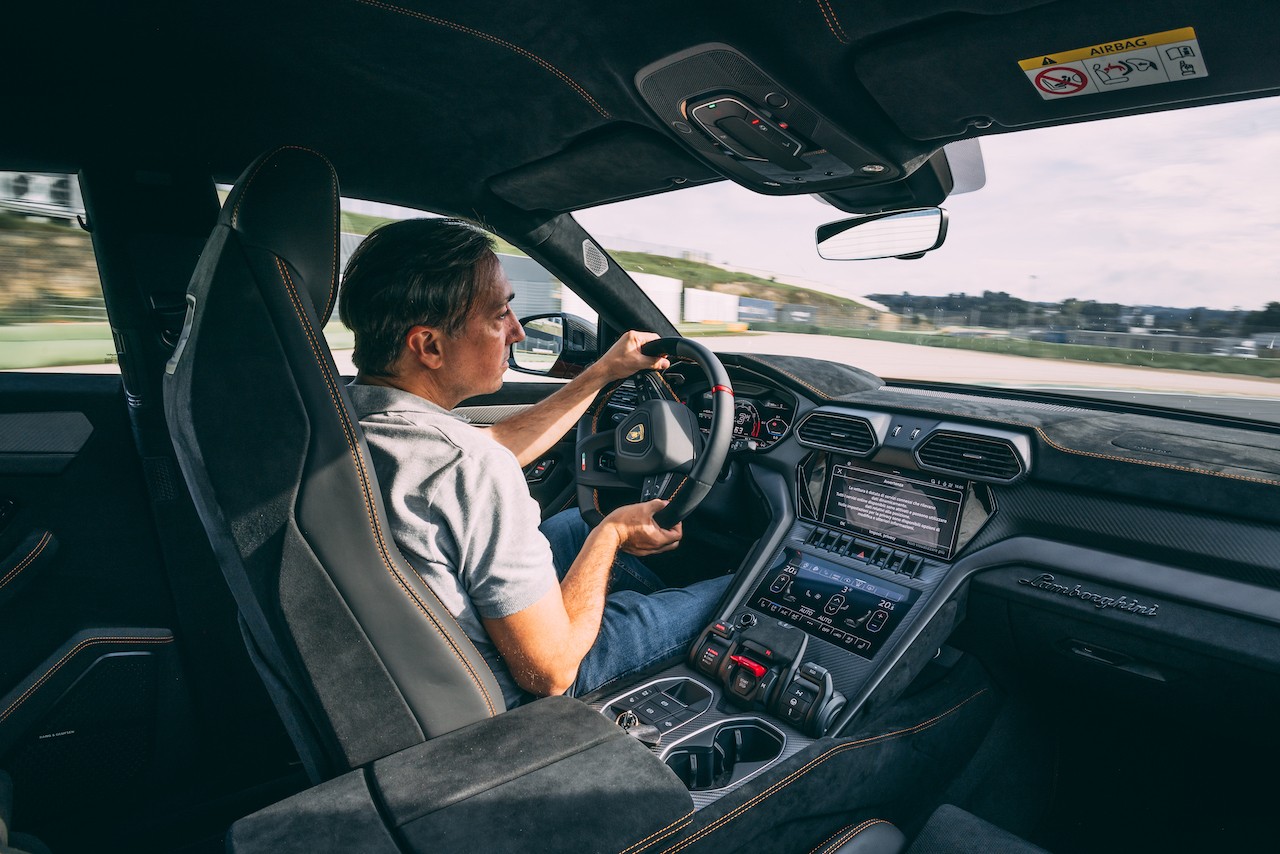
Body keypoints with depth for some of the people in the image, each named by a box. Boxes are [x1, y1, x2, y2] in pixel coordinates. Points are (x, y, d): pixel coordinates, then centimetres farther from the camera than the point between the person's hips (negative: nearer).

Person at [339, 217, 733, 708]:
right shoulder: (470, 471, -37)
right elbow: (550, 671, -27)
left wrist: (602, 373, 10)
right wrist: (612, 533, -13)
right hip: (510, 694, -7)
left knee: (581, 521, 27)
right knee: (736, 591, 4)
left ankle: (666, 596, 46)